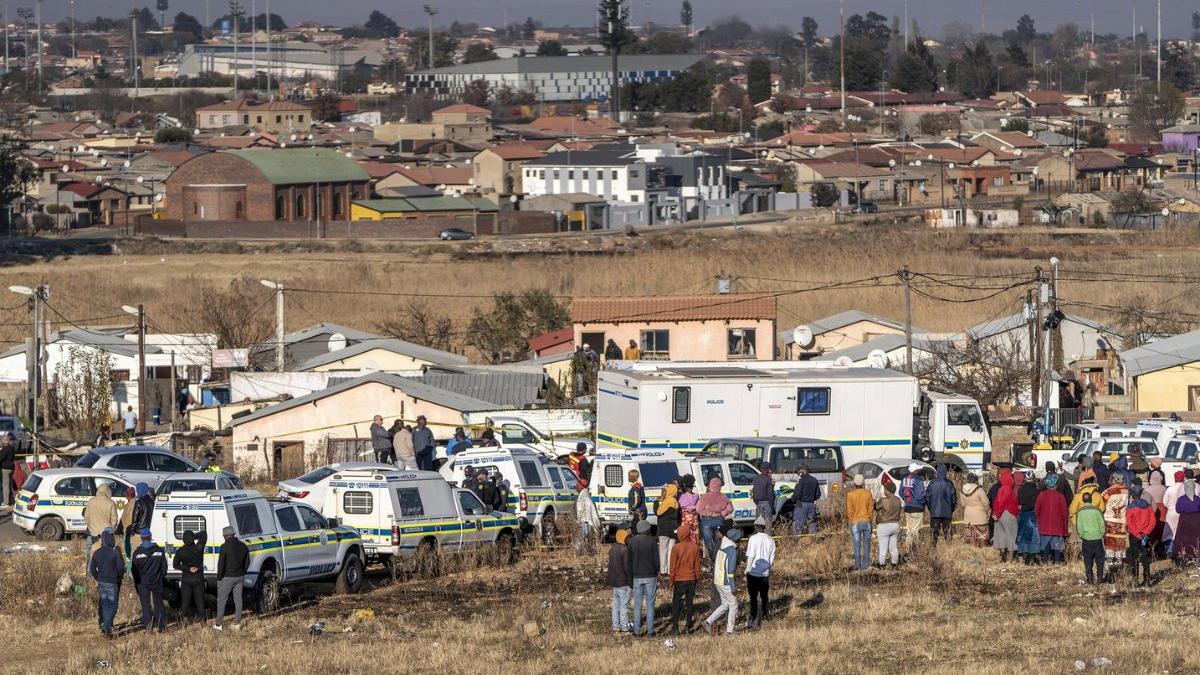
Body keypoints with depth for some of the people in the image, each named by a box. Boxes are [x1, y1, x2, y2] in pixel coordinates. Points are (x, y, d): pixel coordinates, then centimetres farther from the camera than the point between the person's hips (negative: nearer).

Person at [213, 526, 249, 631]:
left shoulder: (225, 546, -16)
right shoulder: (243, 546, 4)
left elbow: (221, 563, -16)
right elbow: (247, 562, 12)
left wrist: (219, 577, -7)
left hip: (227, 577, -6)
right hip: (239, 577, 6)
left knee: (221, 600, 3)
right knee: (238, 599, 11)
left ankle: (219, 624, 3)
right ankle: (237, 623, 14)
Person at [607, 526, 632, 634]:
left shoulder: (612, 549, 7)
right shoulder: (625, 550, -19)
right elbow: (627, 567, -19)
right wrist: (631, 582, -12)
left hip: (614, 581, 8)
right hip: (623, 582, -8)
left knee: (616, 604, 14)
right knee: (624, 605, -1)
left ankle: (615, 626, 18)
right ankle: (624, 627, 2)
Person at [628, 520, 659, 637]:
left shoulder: (632, 542, -3)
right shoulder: (652, 541, -9)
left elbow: (629, 560, 0)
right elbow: (656, 560, -6)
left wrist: (631, 575, 10)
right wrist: (656, 571, 11)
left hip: (637, 577, 1)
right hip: (650, 576, -1)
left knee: (637, 605, 7)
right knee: (650, 604, 6)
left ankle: (636, 630, 5)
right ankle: (650, 630, 5)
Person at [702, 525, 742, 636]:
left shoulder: (721, 548, 7)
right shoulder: (732, 550, -17)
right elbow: (730, 570, -20)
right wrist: (733, 587, -16)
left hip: (717, 580, 8)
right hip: (726, 582, -8)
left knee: (725, 604, 18)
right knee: (733, 605, 6)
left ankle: (709, 621, 8)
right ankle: (729, 631, 8)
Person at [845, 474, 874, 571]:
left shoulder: (850, 494, -9)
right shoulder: (868, 493, -4)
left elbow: (850, 511, -6)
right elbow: (871, 508, 2)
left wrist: (850, 522, 2)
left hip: (855, 522, -2)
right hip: (867, 521, 2)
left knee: (857, 544, 3)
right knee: (866, 544, 10)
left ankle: (857, 566, 3)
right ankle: (866, 565, 12)